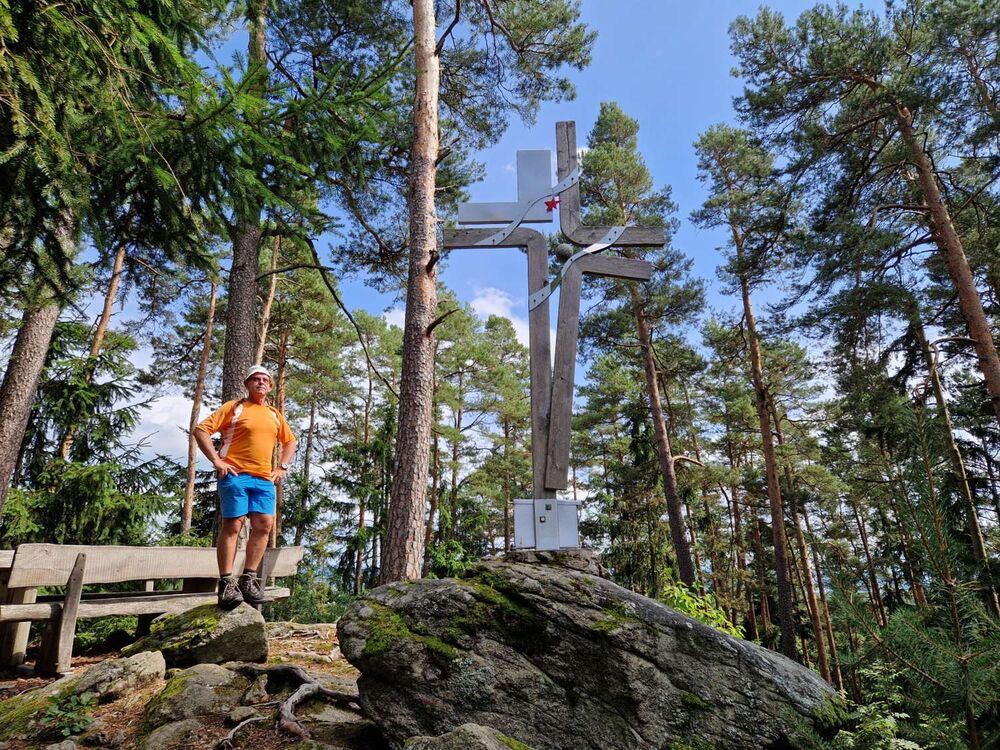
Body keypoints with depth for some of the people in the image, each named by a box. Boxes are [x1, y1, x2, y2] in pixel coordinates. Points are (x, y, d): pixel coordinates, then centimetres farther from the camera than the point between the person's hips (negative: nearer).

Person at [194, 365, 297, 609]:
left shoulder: (275, 414, 18)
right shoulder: (234, 407, 3)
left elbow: (290, 442, 28)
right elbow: (201, 430, -4)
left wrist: (282, 467, 15)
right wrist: (216, 461, -11)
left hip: (264, 479, 5)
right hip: (235, 475, -5)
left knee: (264, 526, 0)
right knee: (232, 525, -5)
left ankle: (248, 580, 10)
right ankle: (226, 583, 1)